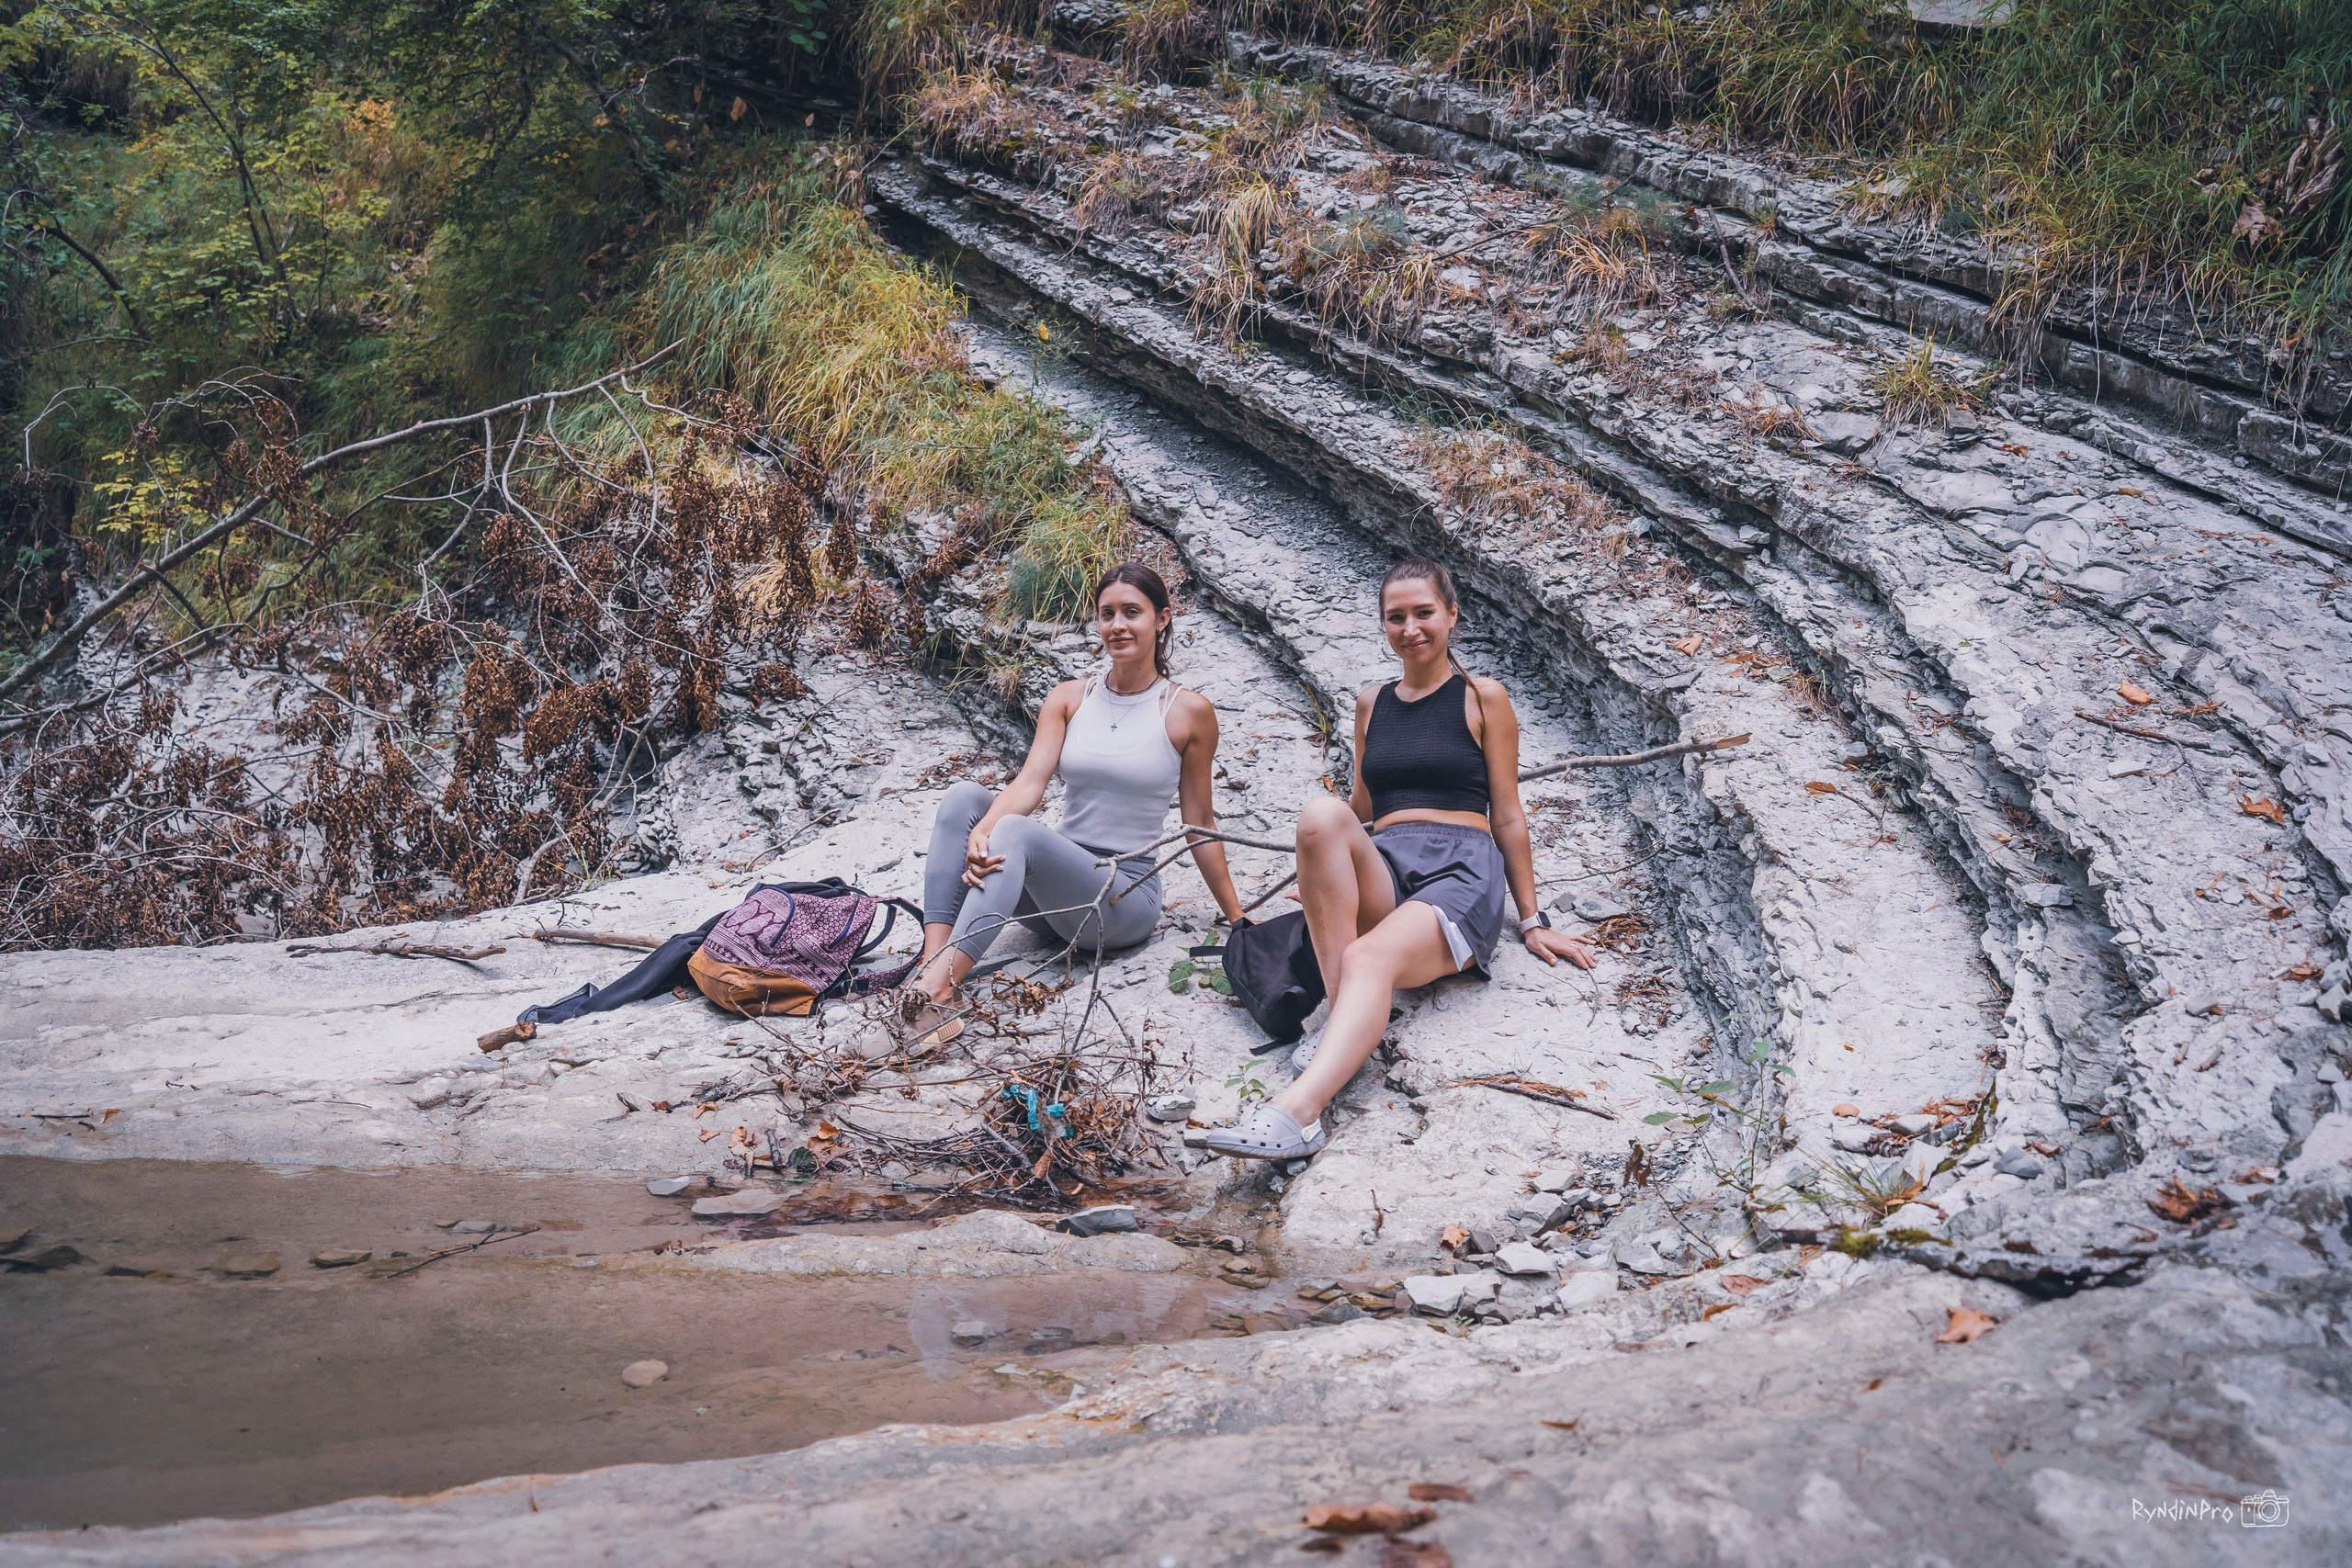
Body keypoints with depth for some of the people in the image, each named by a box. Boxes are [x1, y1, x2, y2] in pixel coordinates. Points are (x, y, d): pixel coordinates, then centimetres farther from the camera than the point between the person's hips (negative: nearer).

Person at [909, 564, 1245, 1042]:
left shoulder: (1189, 712, -2)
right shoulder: (1068, 699, 7)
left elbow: (1200, 825, 4)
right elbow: (1030, 782, -7)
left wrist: (1239, 921, 6)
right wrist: (980, 832, -28)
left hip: (1126, 898, -5)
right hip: (1053, 893, 5)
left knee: (1017, 831, -33)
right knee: (964, 797, -19)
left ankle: (934, 995, -50)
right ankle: (932, 967, -35)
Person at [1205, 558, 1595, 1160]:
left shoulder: (1482, 697, 11)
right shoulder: (1372, 703, 23)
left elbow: (1507, 816, 11)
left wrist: (1532, 921, 8)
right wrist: (1322, 873, 17)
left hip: (1461, 870, -4)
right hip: (1380, 872, 4)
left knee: (1370, 958, -36)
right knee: (1322, 814, -32)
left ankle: (1296, 1111, -60)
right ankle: (1343, 1013, -35)